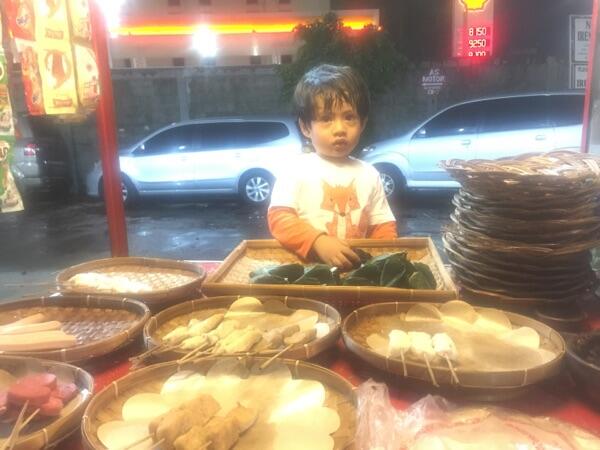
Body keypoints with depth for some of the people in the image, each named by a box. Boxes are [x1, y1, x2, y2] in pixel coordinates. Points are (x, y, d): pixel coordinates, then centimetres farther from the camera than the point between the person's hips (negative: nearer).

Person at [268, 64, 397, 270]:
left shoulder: (369, 174, 9)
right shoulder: (296, 170, -1)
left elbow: (383, 228, 11)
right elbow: (279, 218, -9)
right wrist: (317, 242, -23)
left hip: (356, 268, 4)